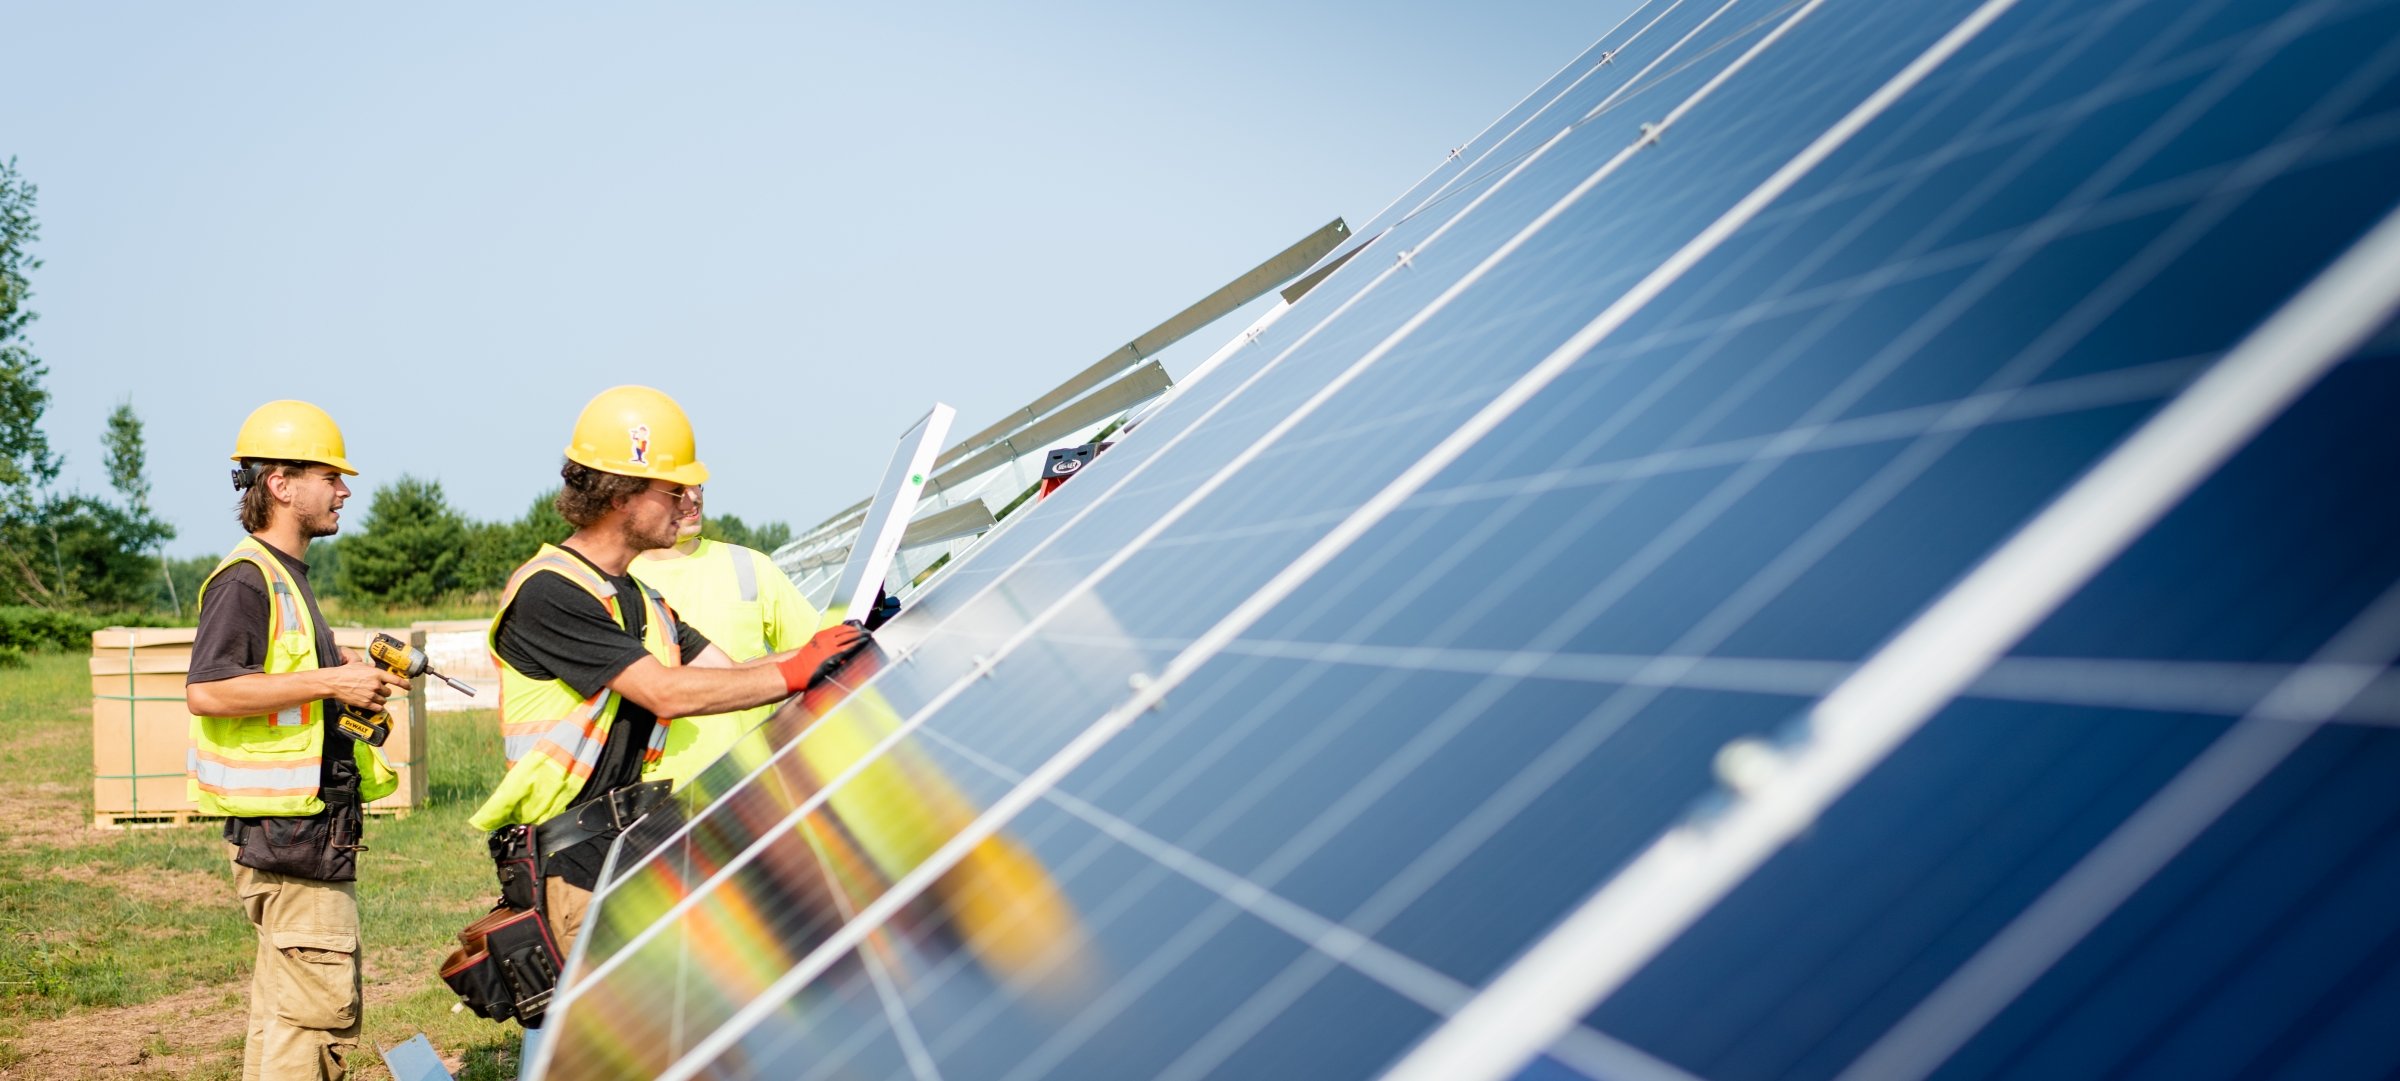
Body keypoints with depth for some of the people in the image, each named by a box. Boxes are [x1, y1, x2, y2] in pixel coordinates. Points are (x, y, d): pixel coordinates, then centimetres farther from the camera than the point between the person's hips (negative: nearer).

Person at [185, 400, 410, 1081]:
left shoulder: (287, 577, 19)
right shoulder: (246, 578, -13)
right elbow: (206, 691, -24)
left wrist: (345, 672, 15)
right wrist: (330, 682, -22)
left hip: (313, 828, 11)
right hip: (285, 828, -11)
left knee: (288, 1006, 16)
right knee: (318, 1005, -10)